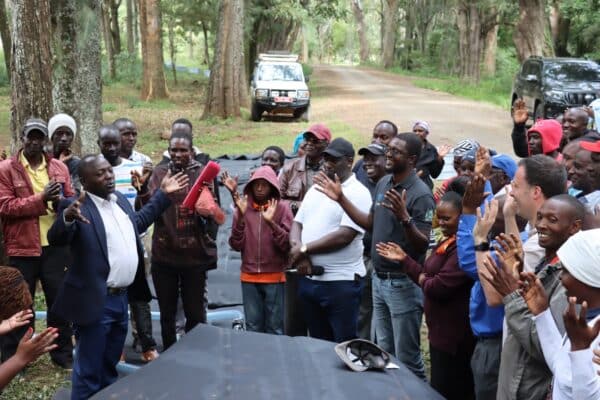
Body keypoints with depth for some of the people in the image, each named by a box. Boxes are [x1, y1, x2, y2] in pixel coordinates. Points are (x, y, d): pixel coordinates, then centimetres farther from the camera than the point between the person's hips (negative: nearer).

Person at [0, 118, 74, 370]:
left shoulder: (59, 168, 8)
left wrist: (61, 202, -12)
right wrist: (40, 199, -21)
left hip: (56, 246, 3)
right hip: (22, 248, -3)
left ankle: (63, 354, 26)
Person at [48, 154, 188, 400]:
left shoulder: (120, 199, 10)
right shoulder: (76, 207, -14)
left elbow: (138, 222, 26)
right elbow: (56, 239, -28)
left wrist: (163, 194, 24)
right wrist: (67, 218, -48)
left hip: (121, 298, 8)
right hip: (95, 302, -7)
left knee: (110, 368, 23)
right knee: (89, 371, 3)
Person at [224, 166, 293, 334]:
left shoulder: (282, 208, -4)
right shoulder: (243, 208, 4)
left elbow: (287, 245, -11)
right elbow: (236, 245, -2)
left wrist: (271, 222, -23)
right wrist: (240, 217, -13)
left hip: (274, 277, -2)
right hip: (249, 278, 2)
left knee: (275, 327, 4)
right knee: (253, 327, 10)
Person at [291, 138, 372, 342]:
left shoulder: (357, 193, -10)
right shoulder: (315, 189, 13)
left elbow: (344, 236, -19)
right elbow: (297, 224, 12)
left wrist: (304, 249, -14)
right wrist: (297, 249, -9)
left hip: (341, 282, -7)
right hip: (308, 278, 7)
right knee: (318, 343, 17)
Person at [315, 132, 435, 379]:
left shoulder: (420, 195, -18)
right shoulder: (383, 183, 7)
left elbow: (422, 245, -20)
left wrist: (404, 217, -36)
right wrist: (341, 199, 11)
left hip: (403, 283, -8)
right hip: (379, 278, 8)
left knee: (407, 358, 1)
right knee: (384, 353, 20)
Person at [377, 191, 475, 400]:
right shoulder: (447, 242, 12)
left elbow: (438, 287, -26)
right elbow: (427, 275, 15)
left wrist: (423, 281, -5)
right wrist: (403, 259, 7)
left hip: (453, 336, -10)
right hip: (442, 331, 10)